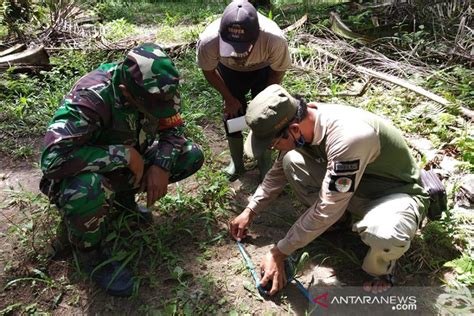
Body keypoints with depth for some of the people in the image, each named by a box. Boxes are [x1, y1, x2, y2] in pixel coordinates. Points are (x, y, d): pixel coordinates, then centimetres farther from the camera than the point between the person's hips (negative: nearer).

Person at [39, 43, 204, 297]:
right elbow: (53, 158, -42)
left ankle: (122, 193, 11)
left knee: (192, 156, -9)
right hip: (88, 172, -6)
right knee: (87, 191, -41)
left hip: (129, 166, 6)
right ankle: (88, 251, -6)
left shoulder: (157, 89, -16)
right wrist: (123, 154, -37)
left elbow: (172, 129, -4)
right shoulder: (90, 98, -35)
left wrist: (161, 165, -23)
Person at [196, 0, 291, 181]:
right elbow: (208, 70, -15)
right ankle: (236, 162, 24)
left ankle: (265, 164, 17)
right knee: (232, 114, 0)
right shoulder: (208, 40, -41)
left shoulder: (275, 39, -43)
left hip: (263, 69, -1)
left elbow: (278, 70, -18)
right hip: (229, 71, 1)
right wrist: (229, 98, -11)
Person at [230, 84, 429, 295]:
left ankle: (379, 268, -4)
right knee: (292, 162, -14)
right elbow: (279, 171, 5)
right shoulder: (303, 122, -14)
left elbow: (327, 209, -32)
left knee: (384, 236, -40)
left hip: (398, 192, -6)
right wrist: (250, 211, 6)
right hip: (353, 185, 6)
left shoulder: (348, 137, -39)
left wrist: (279, 253, -24)